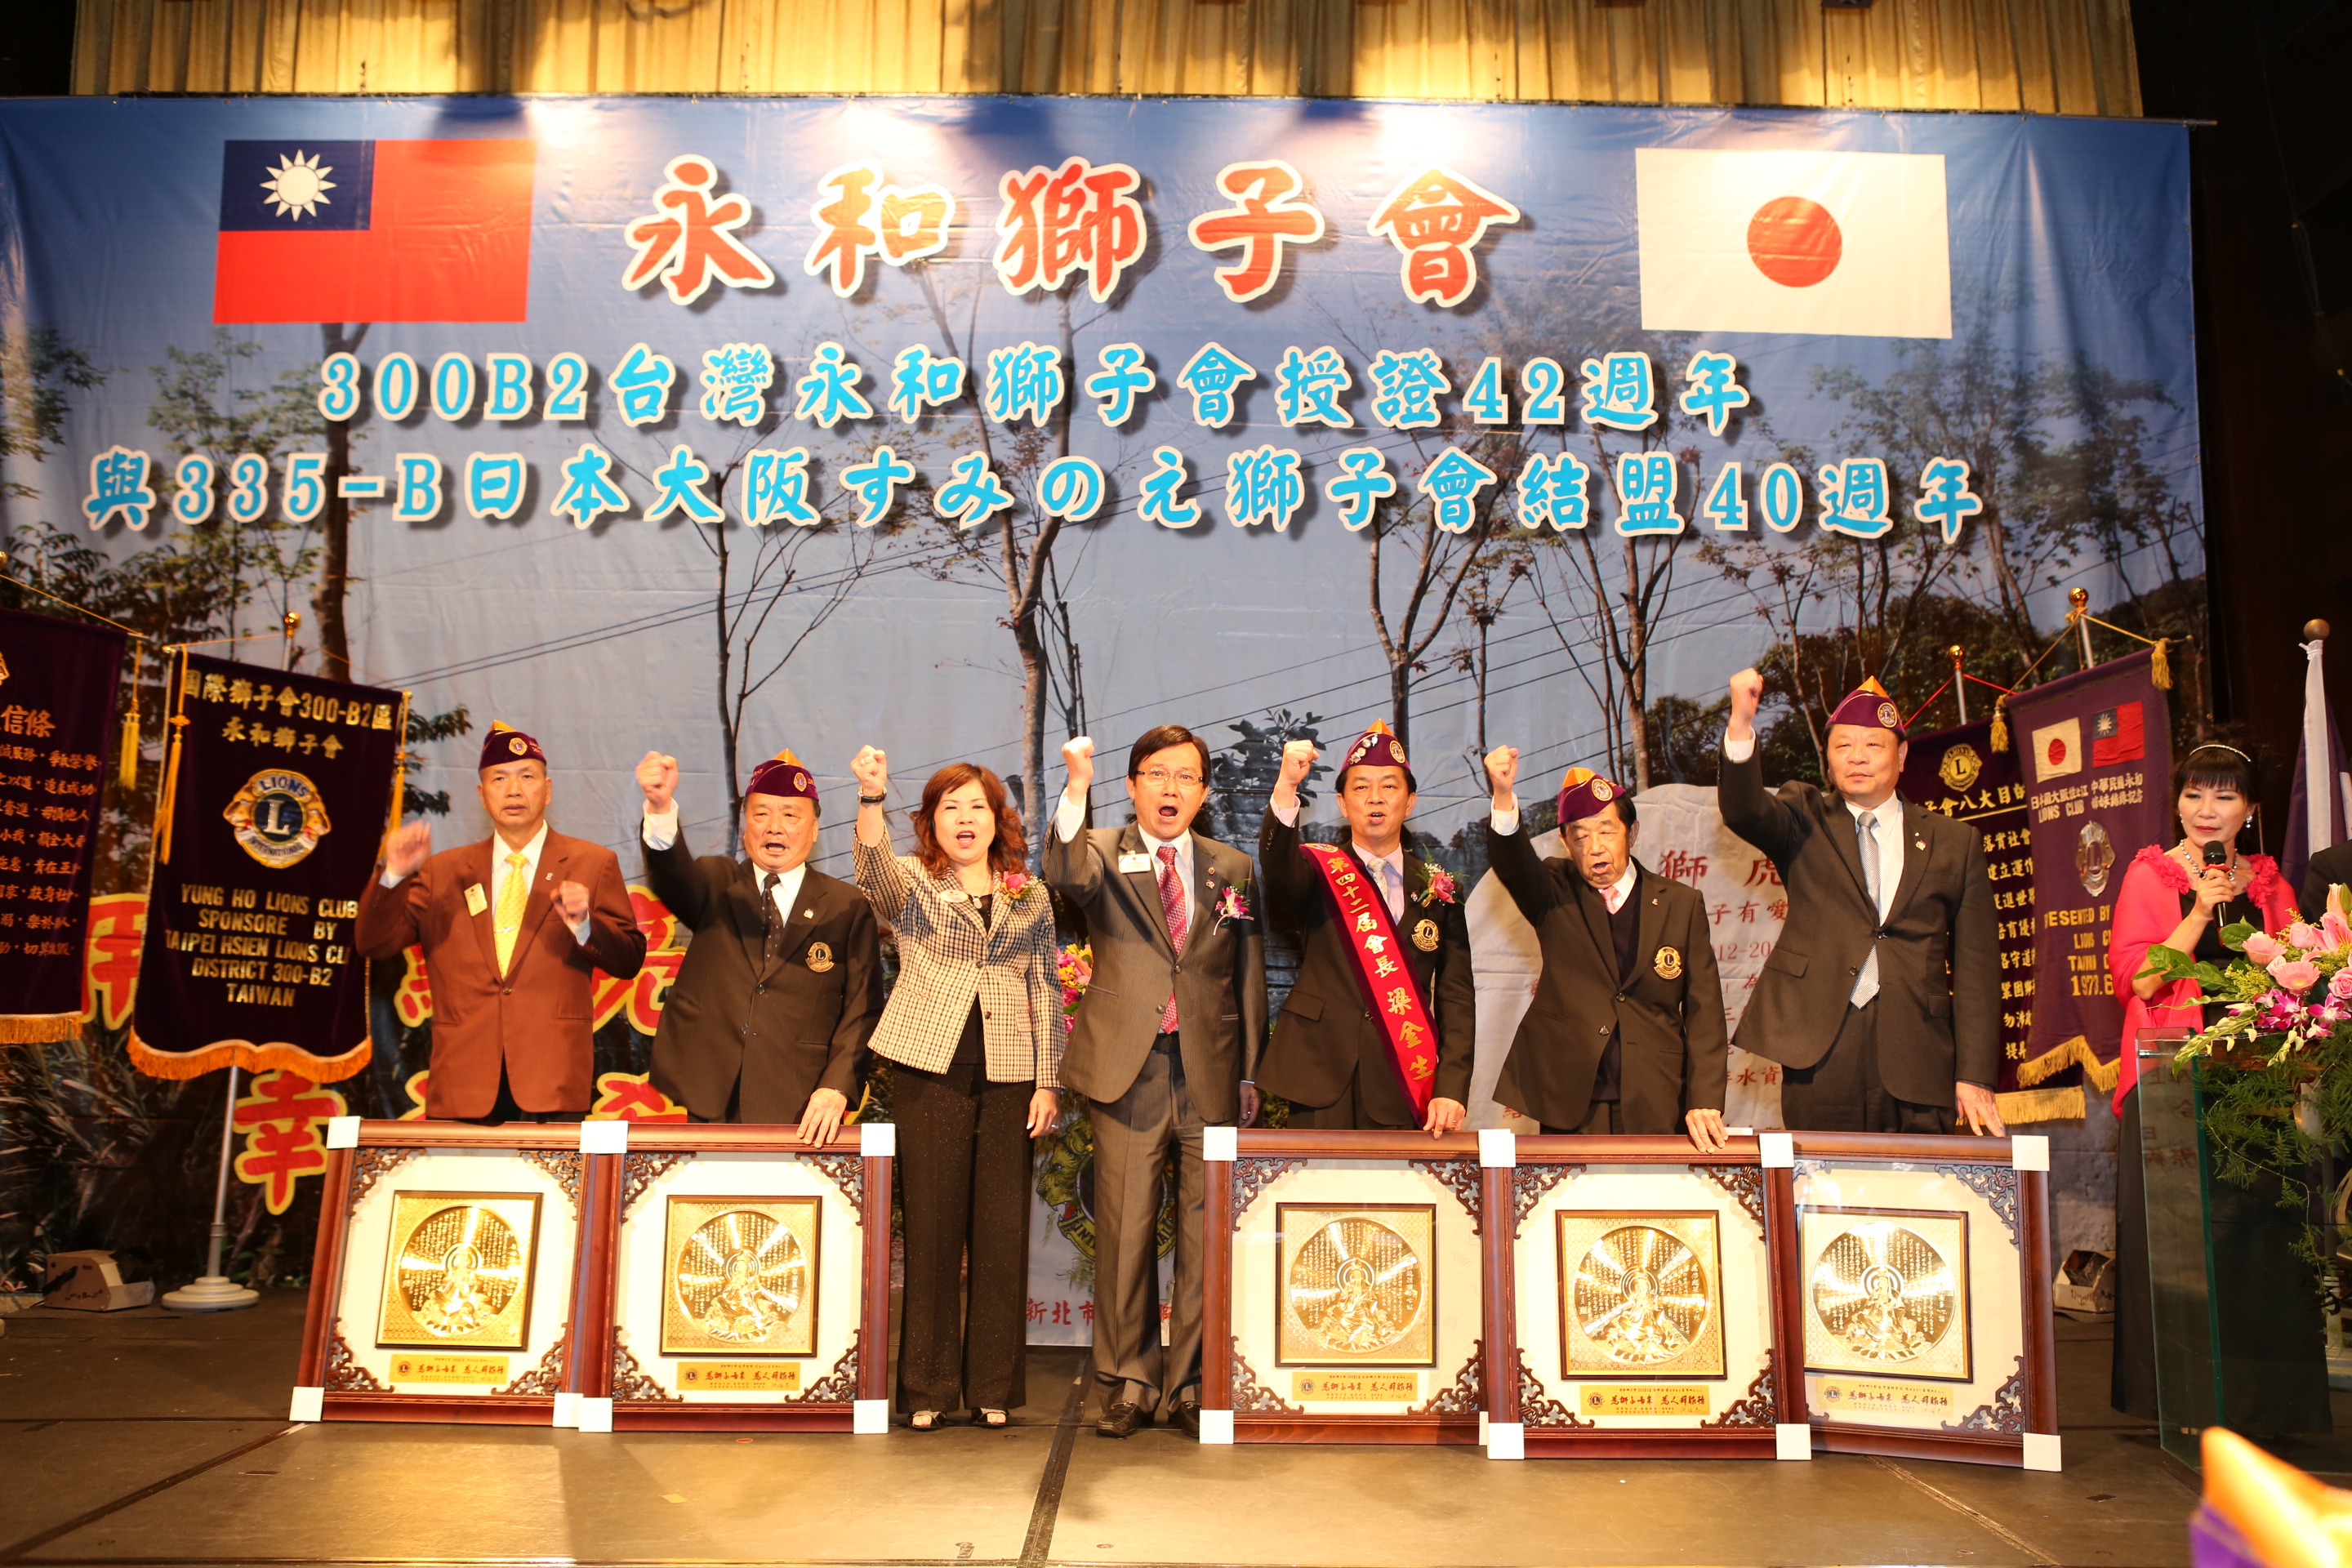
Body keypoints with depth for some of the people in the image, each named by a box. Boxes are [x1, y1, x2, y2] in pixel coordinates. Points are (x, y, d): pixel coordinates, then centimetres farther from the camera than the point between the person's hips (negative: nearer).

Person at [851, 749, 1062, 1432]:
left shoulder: (1030, 895, 13)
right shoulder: (913, 882, 6)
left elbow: (1046, 991, 12)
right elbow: (874, 870, -18)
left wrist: (1048, 1082, 4)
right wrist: (872, 797, -36)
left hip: (1009, 1077, 2)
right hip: (930, 1069, -2)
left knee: (1002, 1230, 3)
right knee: (932, 1227, 1)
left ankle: (993, 1386, 15)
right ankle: (928, 1387, 12)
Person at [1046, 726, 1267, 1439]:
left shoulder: (1233, 869, 11)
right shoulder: (1103, 855, 4)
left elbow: (1249, 975, 13)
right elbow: (1065, 873, -21)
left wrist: (1249, 1073, 9)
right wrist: (1076, 789, -38)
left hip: (1211, 1075, 2)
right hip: (1129, 1072, -2)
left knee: (1205, 1236, 7)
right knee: (1123, 1234, 3)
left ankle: (1189, 1385, 20)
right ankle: (1128, 1381, 17)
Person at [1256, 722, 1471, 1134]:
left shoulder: (1438, 891, 11)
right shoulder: (1318, 873, 5)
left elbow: (1456, 996, 6)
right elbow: (1276, 861, -19)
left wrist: (1451, 1089, -6)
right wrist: (1286, 787, -38)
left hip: (1405, 1090, 2)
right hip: (1321, 1083, -2)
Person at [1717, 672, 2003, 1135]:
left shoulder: (1955, 842, 12)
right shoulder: (1805, 820, 11)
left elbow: (1975, 963, 9)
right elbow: (1743, 811, -12)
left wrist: (1975, 1077, 1)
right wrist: (1741, 726, -30)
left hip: (1916, 1061, 1)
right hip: (1820, 1052, -1)